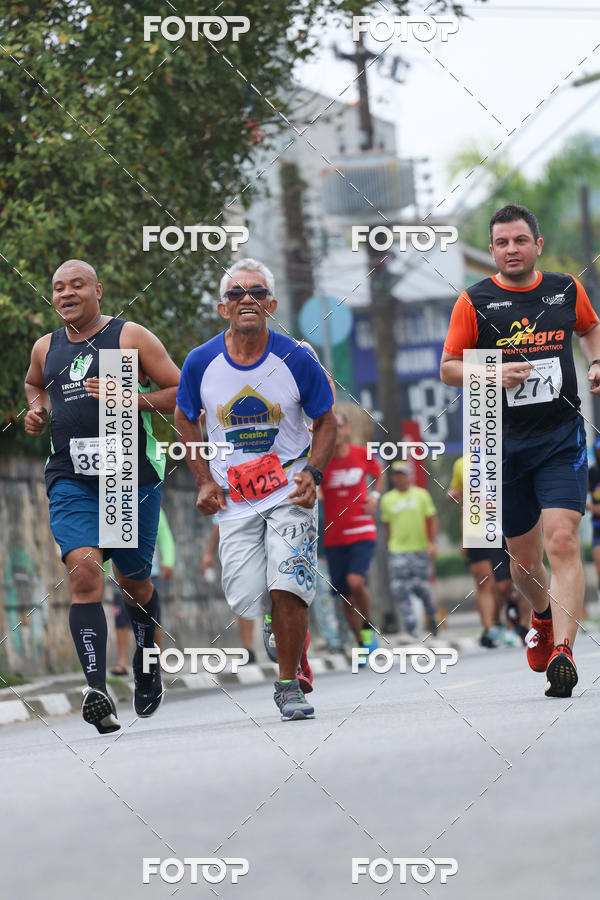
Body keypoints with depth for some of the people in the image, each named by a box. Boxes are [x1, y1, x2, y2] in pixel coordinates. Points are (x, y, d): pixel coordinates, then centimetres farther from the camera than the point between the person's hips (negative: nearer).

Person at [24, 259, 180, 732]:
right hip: (71, 480, 2)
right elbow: (34, 383, 34)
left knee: (134, 580, 12)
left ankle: (148, 659, 43)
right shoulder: (46, 348, 11)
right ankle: (96, 689, -28)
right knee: (84, 569, -19)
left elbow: (182, 392, -4)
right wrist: (37, 410, 12)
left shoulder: (131, 337, -2)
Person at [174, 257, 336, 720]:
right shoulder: (201, 362, -6)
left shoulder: (296, 360, -10)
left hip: (289, 492, -2)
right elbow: (186, 419, 12)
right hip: (234, 501, 2)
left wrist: (312, 473, -12)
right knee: (247, 602, -3)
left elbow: (326, 422, 3)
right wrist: (205, 481, 4)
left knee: (287, 589, -17)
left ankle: (289, 684, -1)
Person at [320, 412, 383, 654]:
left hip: (362, 532, -1)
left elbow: (378, 475, 20)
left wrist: (375, 495, 3)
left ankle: (368, 626, 1)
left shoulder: (362, 455, 1)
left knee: (355, 581, -23)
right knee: (346, 596, 3)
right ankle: (362, 644, 19)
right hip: (334, 538, 1)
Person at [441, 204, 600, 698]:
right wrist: (494, 374, -15)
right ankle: (543, 615, 44)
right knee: (525, 556, 11)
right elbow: (448, 368, 2)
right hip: (505, 441, 1)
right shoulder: (474, 302, -2)